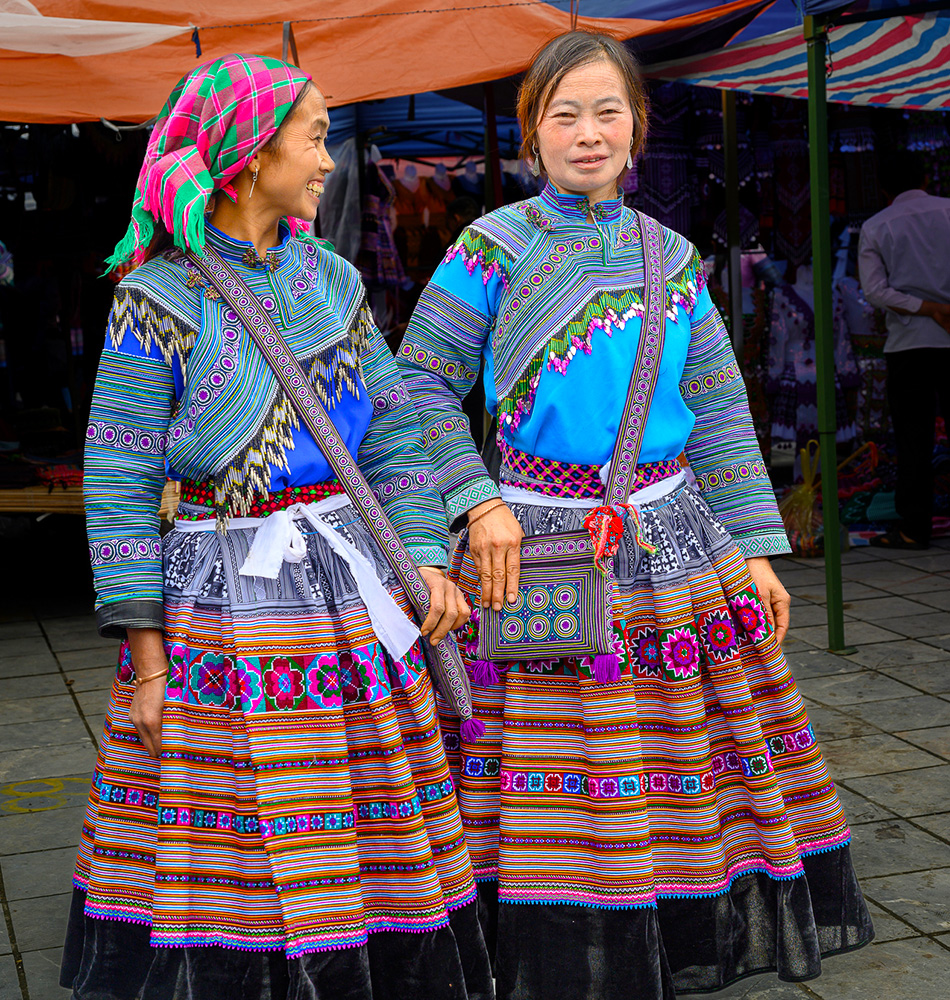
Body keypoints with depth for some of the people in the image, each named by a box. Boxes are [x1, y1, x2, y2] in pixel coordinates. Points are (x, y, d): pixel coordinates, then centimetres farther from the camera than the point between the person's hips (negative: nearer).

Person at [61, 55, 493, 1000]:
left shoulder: (333, 282, 9)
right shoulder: (160, 295, -7)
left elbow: (394, 433, 11)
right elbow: (118, 482, -7)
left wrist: (423, 555, -1)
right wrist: (145, 650, -9)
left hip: (348, 583, 5)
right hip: (219, 595, -4)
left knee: (371, 827, 10)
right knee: (228, 839, 3)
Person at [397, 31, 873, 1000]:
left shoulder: (670, 257, 9)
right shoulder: (494, 246, -1)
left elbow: (719, 411, 10)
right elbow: (420, 382, -1)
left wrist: (753, 551, 6)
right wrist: (479, 503, -11)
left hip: (671, 538, 4)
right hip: (534, 543, -3)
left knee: (682, 754, 9)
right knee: (549, 764, 1)